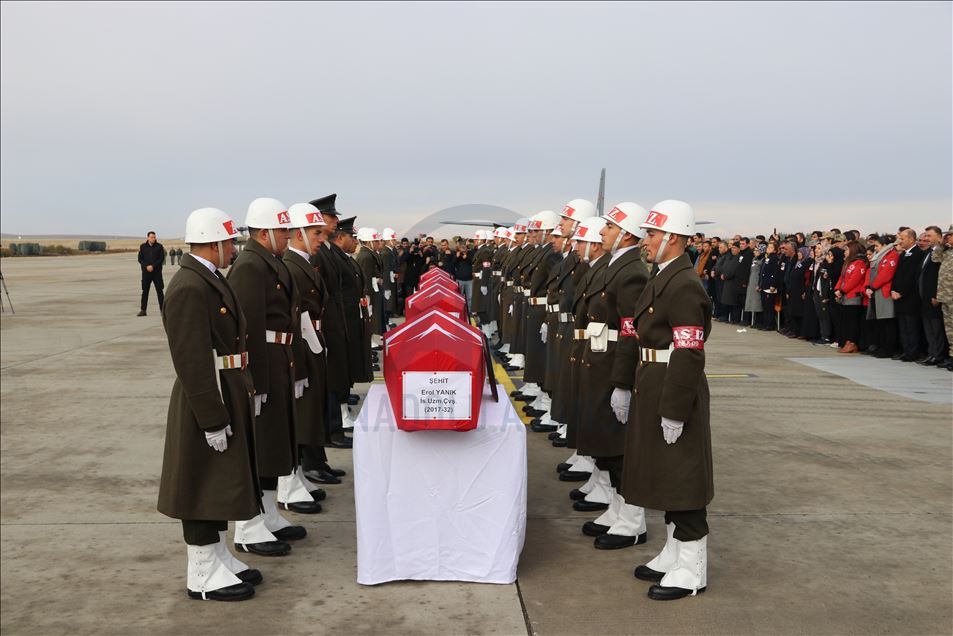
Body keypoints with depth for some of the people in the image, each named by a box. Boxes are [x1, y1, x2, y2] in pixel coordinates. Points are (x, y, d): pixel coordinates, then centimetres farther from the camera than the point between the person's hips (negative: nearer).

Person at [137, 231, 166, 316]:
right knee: (145, 291, 3)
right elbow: (140, 259, 5)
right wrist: (146, 266, -11)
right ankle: (143, 310, 8)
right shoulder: (143, 246, 6)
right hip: (146, 271, 1)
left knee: (159, 290, 0)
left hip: (157, 271, -1)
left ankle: (162, 309, 4)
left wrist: (153, 266, -13)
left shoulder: (159, 246, 2)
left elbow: (162, 258, -3)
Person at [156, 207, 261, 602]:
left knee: (222, 483, 18)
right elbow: (192, 361, -24)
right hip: (207, 402, -10)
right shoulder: (188, 288, -21)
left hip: (228, 396, 10)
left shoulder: (210, 279, 11)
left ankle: (218, 557, 31)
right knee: (204, 486, 1)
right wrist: (213, 419, -23)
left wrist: (243, 388, 18)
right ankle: (203, 575, 13)